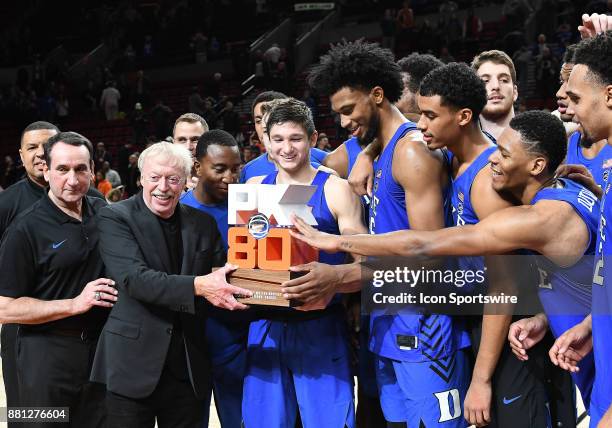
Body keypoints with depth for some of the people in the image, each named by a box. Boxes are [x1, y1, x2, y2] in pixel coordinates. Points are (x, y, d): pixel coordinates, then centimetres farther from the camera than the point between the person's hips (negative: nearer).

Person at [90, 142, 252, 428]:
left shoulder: (203, 224, 9)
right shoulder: (115, 218, -6)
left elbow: (223, 275, 10)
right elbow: (133, 278, -19)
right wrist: (197, 286, -31)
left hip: (188, 367, 4)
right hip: (134, 364, -4)